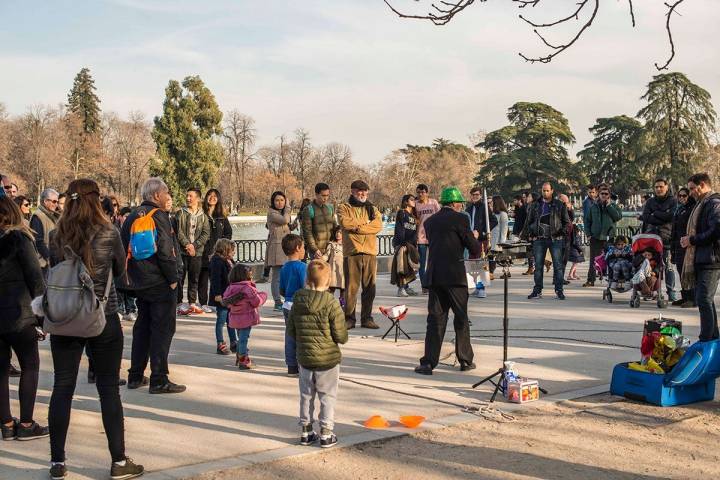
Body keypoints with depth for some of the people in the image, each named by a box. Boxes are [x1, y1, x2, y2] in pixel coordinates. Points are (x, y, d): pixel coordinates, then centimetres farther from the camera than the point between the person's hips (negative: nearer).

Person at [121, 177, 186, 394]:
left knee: (142, 327, 17)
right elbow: (165, 250, -20)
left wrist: (134, 276, 19)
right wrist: (173, 278, -12)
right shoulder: (158, 216, -12)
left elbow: (125, 248, 17)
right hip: (160, 283, -8)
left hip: (140, 284, 8)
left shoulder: (133, 217, 13)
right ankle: (159, 380, -3)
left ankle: (136, 376, 21)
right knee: (163, 329, -3)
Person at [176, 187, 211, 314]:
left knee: (194, 279, 8)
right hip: (182, 251, -2)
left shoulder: (203, 216, 7)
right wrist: (187, 244, -17)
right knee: (180, 277, 0)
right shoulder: (181, 213, 1)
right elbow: (178, 231, -6)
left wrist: (194, 245, -13)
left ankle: (192, 302, 15)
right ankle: (180, 302, 6)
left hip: (197, 252, 2)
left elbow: (206, 234, 0)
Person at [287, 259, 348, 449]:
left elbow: (291, 331, 5)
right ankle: (326, 434, 10)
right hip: (327, 359, -4)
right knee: (328, 396, 8)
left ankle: (306, 431, 24)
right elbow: (341, 336, -15)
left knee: (306, 395, 16)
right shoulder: (331, 304, -18)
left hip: (304, 358, 4)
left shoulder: (297, 303, -3)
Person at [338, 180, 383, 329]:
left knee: (369, 287, 4)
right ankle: (349, 318, 4)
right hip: (351, 252, -3)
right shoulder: (344, 208, 9)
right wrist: (365, 223, -4)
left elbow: (378, 225, -2)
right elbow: (345, 223, -12)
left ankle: (367, 318, 13)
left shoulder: (372, 209, 17)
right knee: (351, 287, -3)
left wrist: (357, 226, -10)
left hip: (370, 252, 3)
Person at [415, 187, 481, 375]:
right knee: (461, 319, 8)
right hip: (454, 275, -4)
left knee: (435, 318, 5)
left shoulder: (430, 221, 13)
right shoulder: (460, 219, -4)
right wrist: (474, 237, 19)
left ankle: (428, 362, -2)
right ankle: (465, 360, 16)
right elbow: (475, 250, -4)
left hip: (434, 276, 4)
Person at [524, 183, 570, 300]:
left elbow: (566, 221, 11)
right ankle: (537, 290, 10)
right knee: (538, 265, 4)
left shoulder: (559, 205, 6)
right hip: (539, 239, 2)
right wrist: (530, 233, 4)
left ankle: (559, 290, 2)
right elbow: (529, 221, 17)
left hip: (555, 239, -2)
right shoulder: (535, 205, 11)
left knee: (558, 265, -3)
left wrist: (563, 232, -3)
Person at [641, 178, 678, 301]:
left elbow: (672, 216, -8)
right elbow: (645, 216, 2)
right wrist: (663, 219, -7)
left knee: (668, 264, -8)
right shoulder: (650, 201, 16)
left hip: (666, 236, -3)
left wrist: (655, 214, 0)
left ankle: (671, 291, -6)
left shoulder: (672, 201, 8)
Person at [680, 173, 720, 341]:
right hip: (701, 260, 10)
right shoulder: (703, 204, 20)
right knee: (703, 300, 14)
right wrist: (689, 240, 11)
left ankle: (706, 341, -9)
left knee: (704, 300, -12)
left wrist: (692, 240, -15)